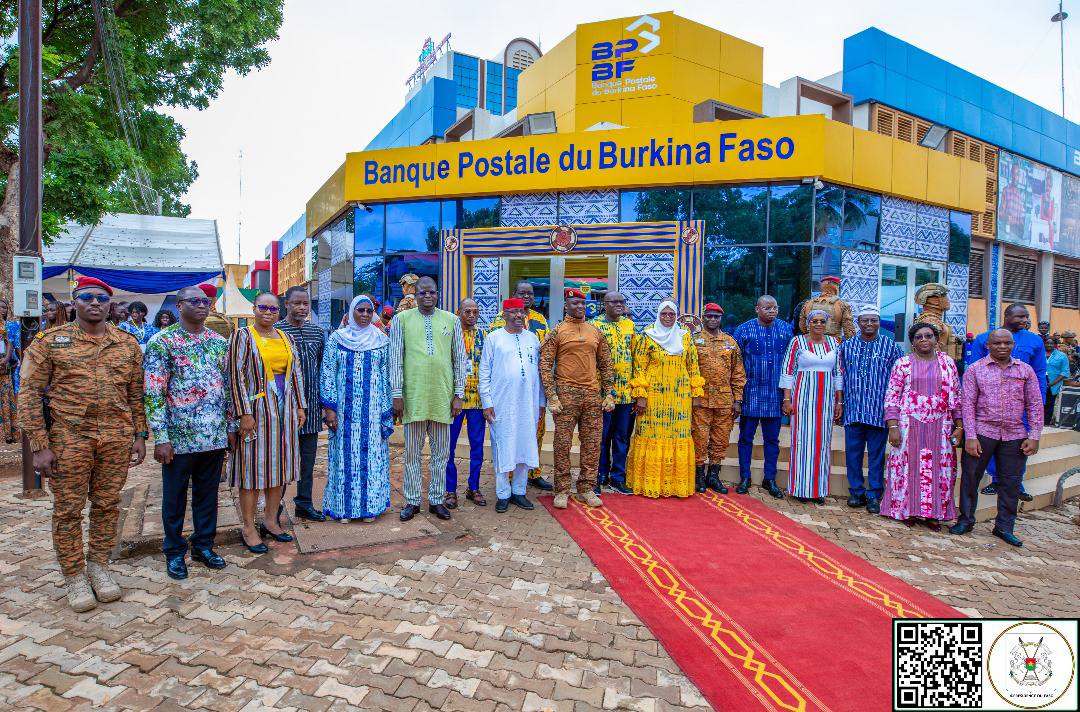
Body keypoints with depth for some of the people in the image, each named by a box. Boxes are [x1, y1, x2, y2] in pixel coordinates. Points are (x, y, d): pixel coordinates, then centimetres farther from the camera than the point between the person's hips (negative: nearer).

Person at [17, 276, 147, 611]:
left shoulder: (127, 344, 8)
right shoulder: (49, 341, 0)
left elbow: (136, 395, 11)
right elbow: (29, 393, -3)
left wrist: (140, 435, 6)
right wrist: (39, 446, -8)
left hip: (117, 438, 2)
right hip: (68, 437, -2)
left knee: (107, 504, 11)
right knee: (68, 509, 7)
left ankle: (99, 565, 28)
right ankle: (74, 576, 23)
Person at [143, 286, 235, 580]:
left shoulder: (219, 342, 8)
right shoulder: (162, 342, -7)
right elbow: (153, 393, -10)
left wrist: (231, 427, 10)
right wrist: (161, 437, -14)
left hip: (215, 436, 4)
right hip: (179, 437, -4)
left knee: (208, 493, 14)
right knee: (175, 496, 11)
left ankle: (203, 545, 30)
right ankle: (174, 552, 27)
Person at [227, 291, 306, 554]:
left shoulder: (286, 338, 13)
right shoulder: (243, 336, -4)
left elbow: (296, 373, 14)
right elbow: (236, 375, -11)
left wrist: (300, 405, 8)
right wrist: (244, 413, -17)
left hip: (284, 411, 6)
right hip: (257, 410, -6)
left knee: (279, 465, 10)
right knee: (253, 467, 0)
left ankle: (271, 520, 23)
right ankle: (249, 527, 12)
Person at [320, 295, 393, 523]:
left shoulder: (382, 340, 4)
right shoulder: (337, 338, 3)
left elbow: (387, 376, 4)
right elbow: (328, 374, 1)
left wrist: (386, 411, 1)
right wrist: (329, 408, -6)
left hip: (372, 408, 0)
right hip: (345, 408, 0)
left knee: (372, 453, 4)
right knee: (346, 454, 5)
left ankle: (370, 505, 17)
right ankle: (344, 505, 18)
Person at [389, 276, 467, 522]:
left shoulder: (452, 320, 7)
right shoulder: (402, 319, 3)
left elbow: (460, 359, 8)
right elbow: (395, 359, 1)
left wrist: (459, 394, 3)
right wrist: (397, 394, -4)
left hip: (443, 396, 1)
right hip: (413, 396, -1)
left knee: (441, 452, 10)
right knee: (412, 451, 8)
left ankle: (437, 500, 23)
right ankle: (412, 501, 21)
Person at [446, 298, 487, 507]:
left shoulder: (482, 335, 9)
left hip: (477, 397, 3)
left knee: (477, 445, 8)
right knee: (450, 445, 3)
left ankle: (474, 488, 21)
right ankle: (451, 490, 15)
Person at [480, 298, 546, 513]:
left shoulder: (532, 338, 12)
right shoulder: (493, 338, 2)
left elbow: (539, 371, 14)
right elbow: (484, 373, 0)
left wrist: (541, 402, 12)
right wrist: (487, 402, -6)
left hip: (528, 405, 4)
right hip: (502, 404, -3)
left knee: (525, 447, 8)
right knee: (502, 449, 2)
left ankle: (519, 491, 21)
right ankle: (503, 494, 14)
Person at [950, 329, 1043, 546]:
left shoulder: (1026, 370, 7)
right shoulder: (975, 369, 0)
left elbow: (1035, 405, 8)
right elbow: (968, 404, -3)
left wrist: (1034, 436, 0)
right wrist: (970, 436, -10)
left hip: (1015, 436, 2)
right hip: (982, 432, -2)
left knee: (1010, 482, 8)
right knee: (970, 477, 3)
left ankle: (1004, 527, 22)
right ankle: (966, 520, 18)